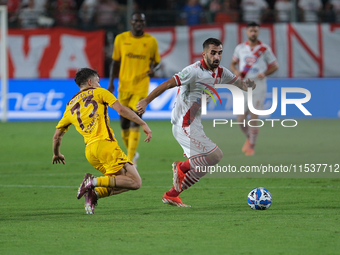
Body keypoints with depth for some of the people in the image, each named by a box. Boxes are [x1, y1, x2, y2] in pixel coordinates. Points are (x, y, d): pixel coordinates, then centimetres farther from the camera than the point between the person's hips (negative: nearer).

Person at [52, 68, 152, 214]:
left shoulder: (70, 106, 23)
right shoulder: (98, 92, 10)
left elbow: (57, 135, 27)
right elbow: (121, 110, -3)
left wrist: (56, 154, 44)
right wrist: (143, 124, 2)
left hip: (89, 151, 6)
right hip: (105, 144, -6)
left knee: (123, 180, 17)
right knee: (135, 182, -7)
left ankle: (94, 193, -8)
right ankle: (95, 182, -21)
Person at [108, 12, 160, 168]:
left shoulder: (151, 41, 2)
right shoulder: (121, 39, 4)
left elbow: (156, 61, 13)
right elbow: (115, 62, 11)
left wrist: (153, 69, -10)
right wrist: (111, 82, 4)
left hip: (141, 87, -2)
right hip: (124, 86, 2)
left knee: (135, 123, -13)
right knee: (124, 124, 6)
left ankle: (131, 161, -13)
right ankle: (132, 153, 29)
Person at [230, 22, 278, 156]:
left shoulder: (265, 49, 0)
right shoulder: (240, 48, 8)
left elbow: (274, 66, 5)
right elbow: (233, 63, 19)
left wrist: (264, 73, -12)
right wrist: (236, 71, -3)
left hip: (258, 86, -3)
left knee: (254, 117, -7)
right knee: (241, 119, 0)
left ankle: (252, 145, 5)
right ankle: (249, 138, 28)